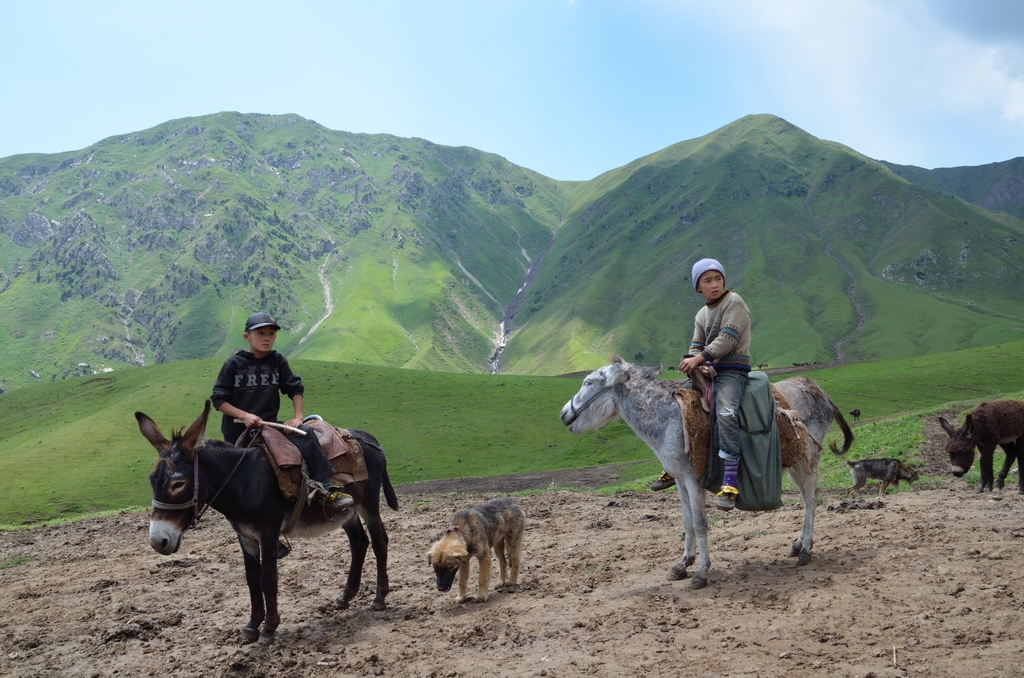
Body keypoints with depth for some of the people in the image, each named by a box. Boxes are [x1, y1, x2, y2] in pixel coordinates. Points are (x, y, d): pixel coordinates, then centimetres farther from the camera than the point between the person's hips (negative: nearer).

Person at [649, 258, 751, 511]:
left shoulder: (734, 303, -5)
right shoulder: (702, 315, 17)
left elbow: (727, 339, -16)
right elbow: (696, 347, 10)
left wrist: (700, 358, -19)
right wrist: (698, 363, -13)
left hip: (733, 370, -8)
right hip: (708, 371, 8)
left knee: (725, 413, -32)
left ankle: (730, 483, -36)